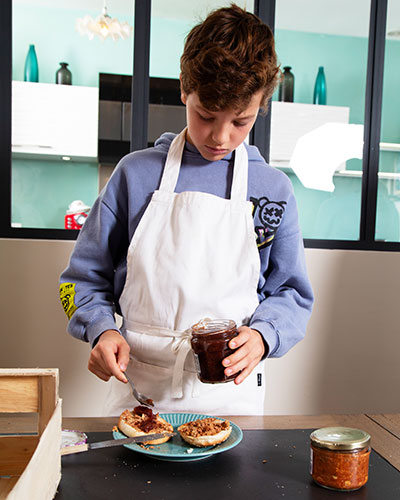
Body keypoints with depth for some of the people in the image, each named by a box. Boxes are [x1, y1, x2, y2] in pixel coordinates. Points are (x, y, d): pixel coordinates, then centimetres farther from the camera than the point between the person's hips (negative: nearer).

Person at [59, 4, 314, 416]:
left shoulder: (274, 189, -1)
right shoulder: (136, 174, -3)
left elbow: (291, 293, 7)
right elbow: (84, 278, 5)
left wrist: (262, 335, -13)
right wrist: (102, 328, -14)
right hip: (137, 389, 0)